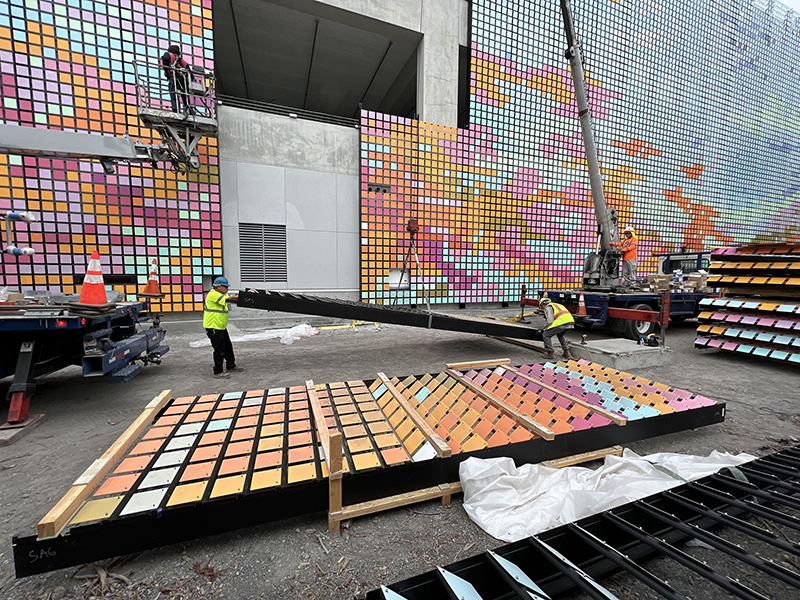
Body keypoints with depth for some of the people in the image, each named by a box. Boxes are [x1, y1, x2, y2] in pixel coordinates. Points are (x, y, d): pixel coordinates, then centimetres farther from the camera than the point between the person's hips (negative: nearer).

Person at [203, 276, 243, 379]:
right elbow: (228, 300, -27)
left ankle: (231, 365, 34)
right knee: (219, 349, -4)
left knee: (228, 346, 18)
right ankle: (218, 372, 8)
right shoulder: (213, 295, -19)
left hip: (221, 327, 10)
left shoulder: (222, 294, 12)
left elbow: (233, 297, 3)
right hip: (213, 327, -10)